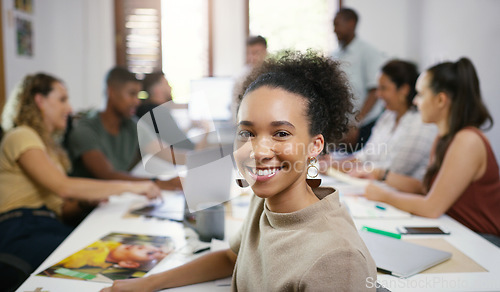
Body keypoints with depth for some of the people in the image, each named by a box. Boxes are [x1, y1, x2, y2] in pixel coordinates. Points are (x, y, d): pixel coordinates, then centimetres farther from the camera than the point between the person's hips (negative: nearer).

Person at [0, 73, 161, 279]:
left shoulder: (50, 145, 27)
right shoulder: (20, 137, -2)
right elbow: (64, 187, -18)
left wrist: (92, 198, 2)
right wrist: (128, 186, -16)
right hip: (21, 235, -7)